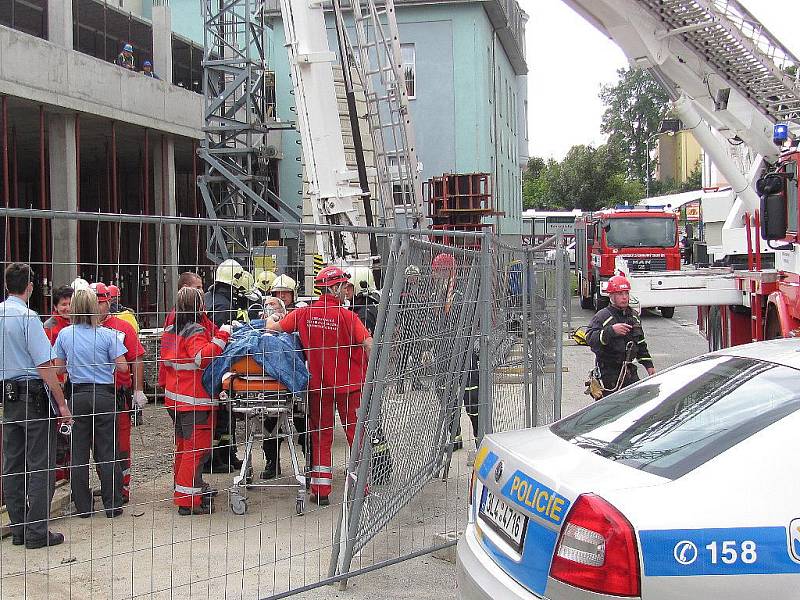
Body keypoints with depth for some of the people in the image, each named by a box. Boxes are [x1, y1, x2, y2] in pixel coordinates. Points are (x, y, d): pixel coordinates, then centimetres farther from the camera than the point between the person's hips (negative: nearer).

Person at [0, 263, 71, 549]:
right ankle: (37, 532, 1)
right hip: (34, 396, -7)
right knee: (40, 466, -1)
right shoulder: (27, 316, -15)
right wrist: (61, 404, -13)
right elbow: (44, 366, -17)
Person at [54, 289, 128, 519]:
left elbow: (59, 368, 6)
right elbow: (122, 366, -6)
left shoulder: (65, 334, -1)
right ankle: (113, 505, 9)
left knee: (78, 453, 9)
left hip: (78, 396, 1)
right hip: (104, 395, -1)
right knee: (107, 452, 5)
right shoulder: (107, 335, -7)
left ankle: (82, 506, 13)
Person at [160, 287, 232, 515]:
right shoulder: (196, 331, -15)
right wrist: (222, 336, -26)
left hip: (174, 399, 10)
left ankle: (186, 487, 34)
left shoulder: (170, 331, 13)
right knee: (197, 448, -6)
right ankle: (188, 501, -6)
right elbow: (202, 357, -31)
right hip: (195, 401, -10)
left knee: (183, 445, 21)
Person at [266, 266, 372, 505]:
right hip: (349, 383, -3)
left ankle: (320, 491, 14)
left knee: (321, 435, 12)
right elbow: (368, 344, -18)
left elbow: (274, 328, 8)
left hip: (318, 384, 3)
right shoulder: (347, 316, -13)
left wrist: (270, 320, 30)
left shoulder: (304, 314, -3)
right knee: (356, 433, 8)